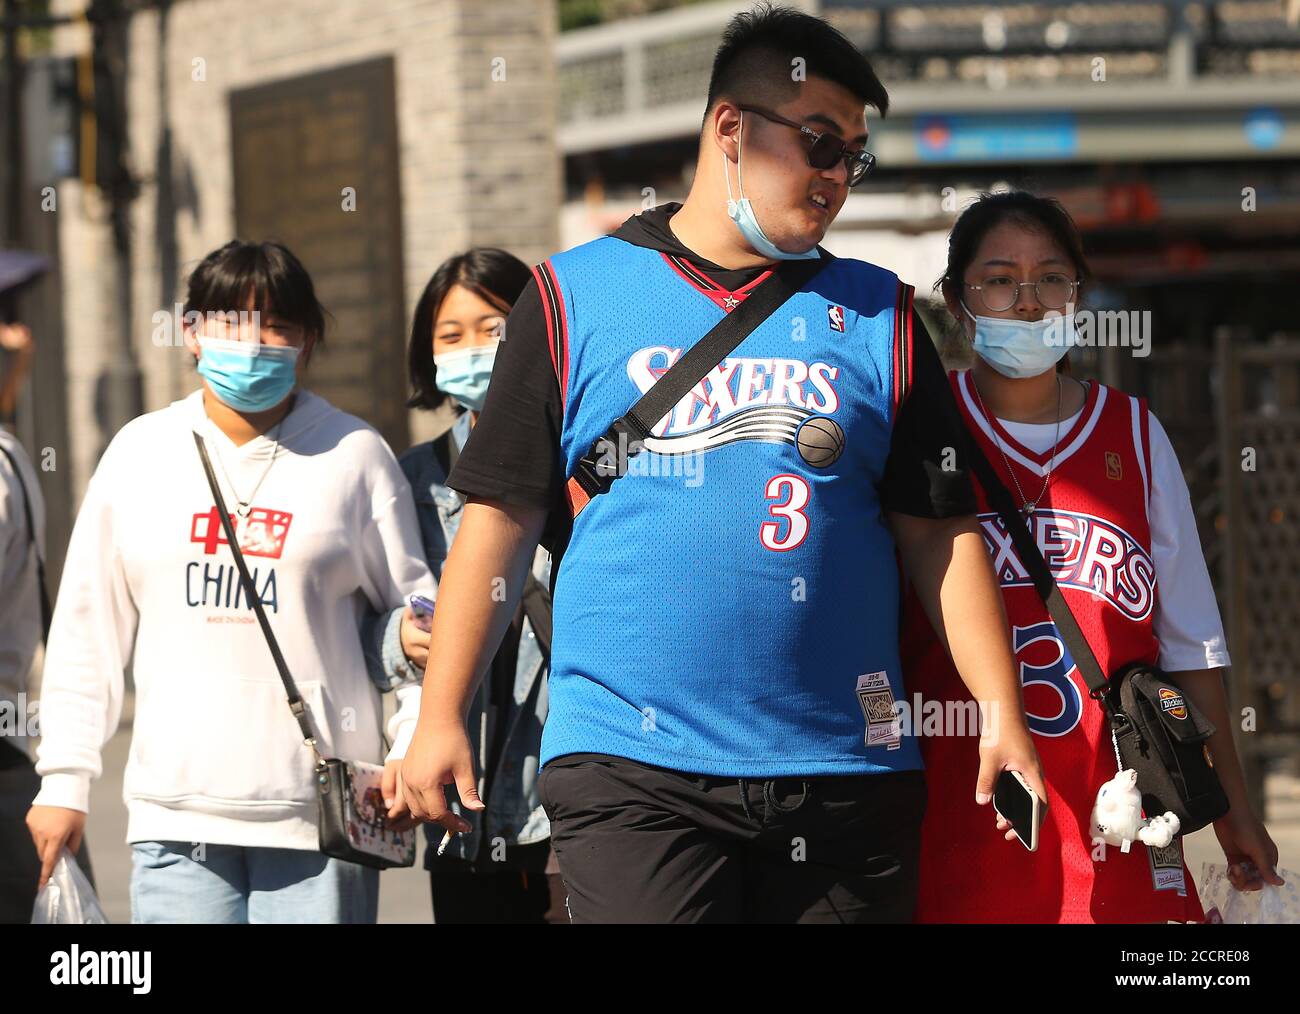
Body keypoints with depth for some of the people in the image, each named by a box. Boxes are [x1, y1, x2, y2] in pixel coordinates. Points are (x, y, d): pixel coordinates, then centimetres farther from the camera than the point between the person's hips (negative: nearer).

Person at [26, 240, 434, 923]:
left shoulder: (354, 454, 6)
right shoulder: (141, 452, 11)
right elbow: (87, 628, 13)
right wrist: (64, 778, 8)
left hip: (322, 814, -1)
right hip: (177, 809, 1)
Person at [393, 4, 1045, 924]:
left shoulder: (878, 315, 13)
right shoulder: (576, 296, 7)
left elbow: (940, 534, 11)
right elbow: (502, 518, 5)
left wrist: (1003, 717, 1)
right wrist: (441, 716, -1)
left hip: (846, 773, 3)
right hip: (629, 763, -3)